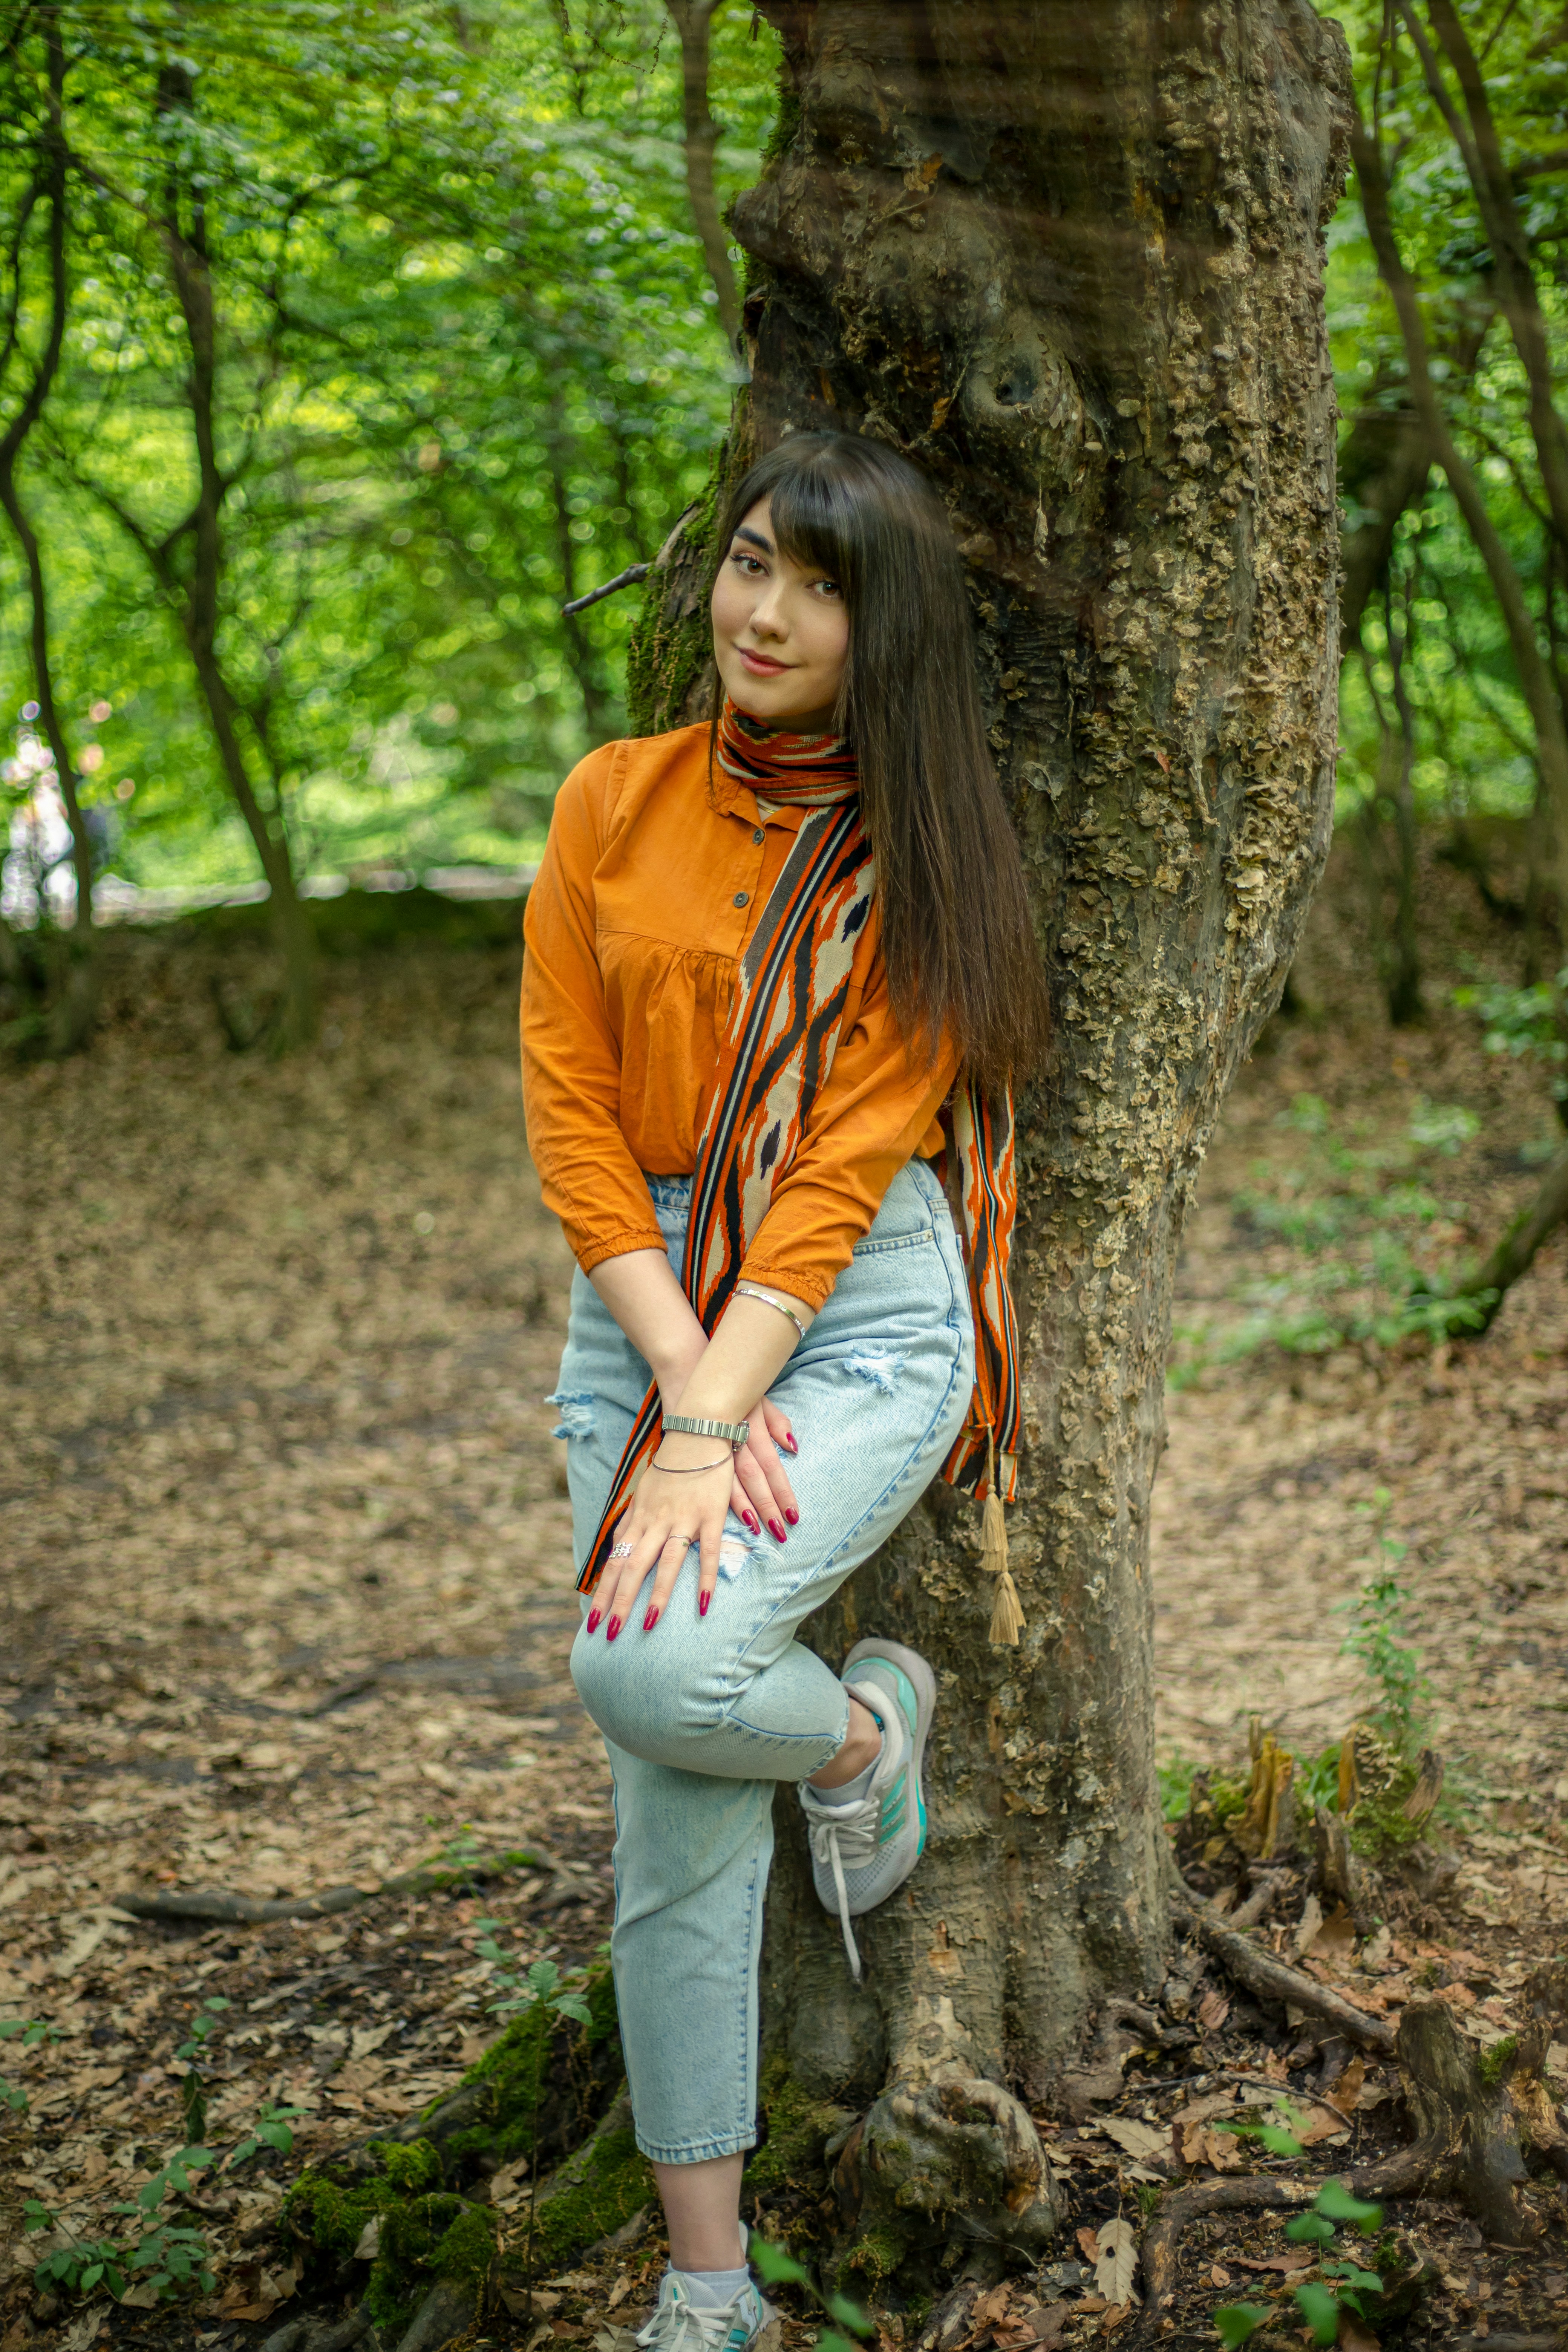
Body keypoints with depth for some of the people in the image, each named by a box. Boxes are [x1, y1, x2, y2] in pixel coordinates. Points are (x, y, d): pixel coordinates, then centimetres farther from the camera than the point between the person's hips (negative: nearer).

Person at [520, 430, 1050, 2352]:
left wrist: (711, 1436, -19)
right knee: (676, 1832, 0)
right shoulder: (615, 803, 4)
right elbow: (569, 1114, -1)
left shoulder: (924, 858, -2)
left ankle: (867, 1726, 9)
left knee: (651, 1668, -26)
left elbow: (848, 1163, -11)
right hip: (644, 1307, 3)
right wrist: (679, 1376, -12)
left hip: (863, 1313, -2)